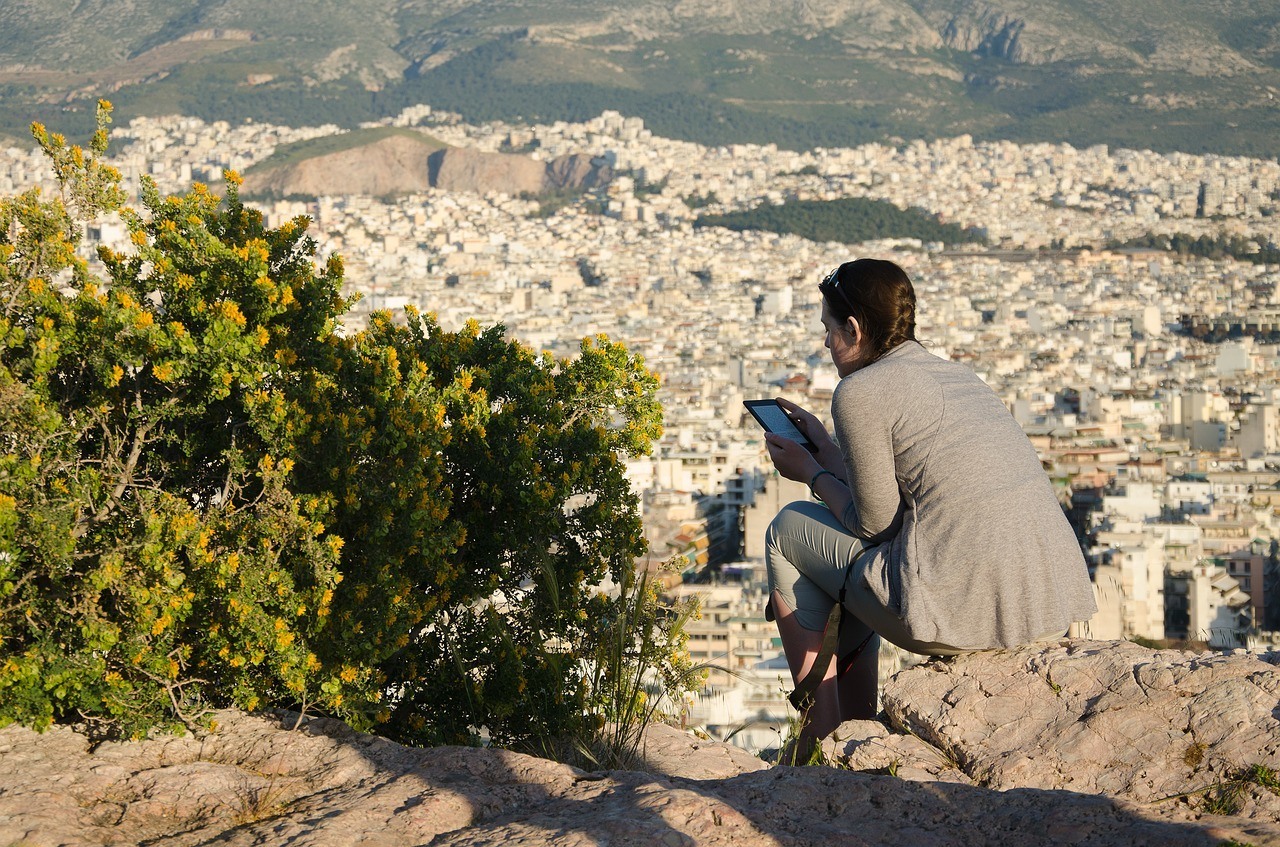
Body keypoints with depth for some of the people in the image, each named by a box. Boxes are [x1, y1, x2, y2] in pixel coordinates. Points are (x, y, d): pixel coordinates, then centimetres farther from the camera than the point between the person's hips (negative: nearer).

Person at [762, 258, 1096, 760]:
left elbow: (875, 523, -1)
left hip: (970, 613, -8)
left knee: (788, 533, 15)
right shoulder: (957, 376, 20)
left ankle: (819, 743, 20)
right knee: (854, 560, 32)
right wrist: (825, 449, 35)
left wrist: (810, 472, 15)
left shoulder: (860, 391, -5)